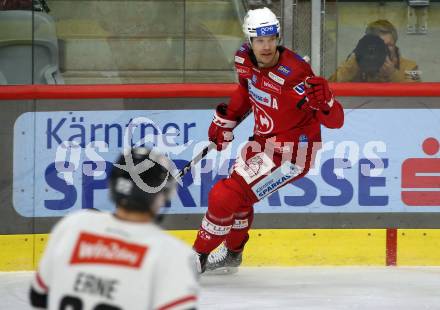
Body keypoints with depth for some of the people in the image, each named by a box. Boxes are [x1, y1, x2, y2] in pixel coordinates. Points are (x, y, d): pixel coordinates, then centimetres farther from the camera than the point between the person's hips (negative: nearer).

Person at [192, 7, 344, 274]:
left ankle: (199, 257, 8)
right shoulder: (245, 59, -7)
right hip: (264, 141, 8)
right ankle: (231, 254, 53)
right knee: (237, 196, 27)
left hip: (291, 152, -8)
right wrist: (225, 120, 17)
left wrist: (324, 102, -52)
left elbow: (335, 121, -31)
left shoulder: (294, 74, -30)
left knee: (225, 196, -12)